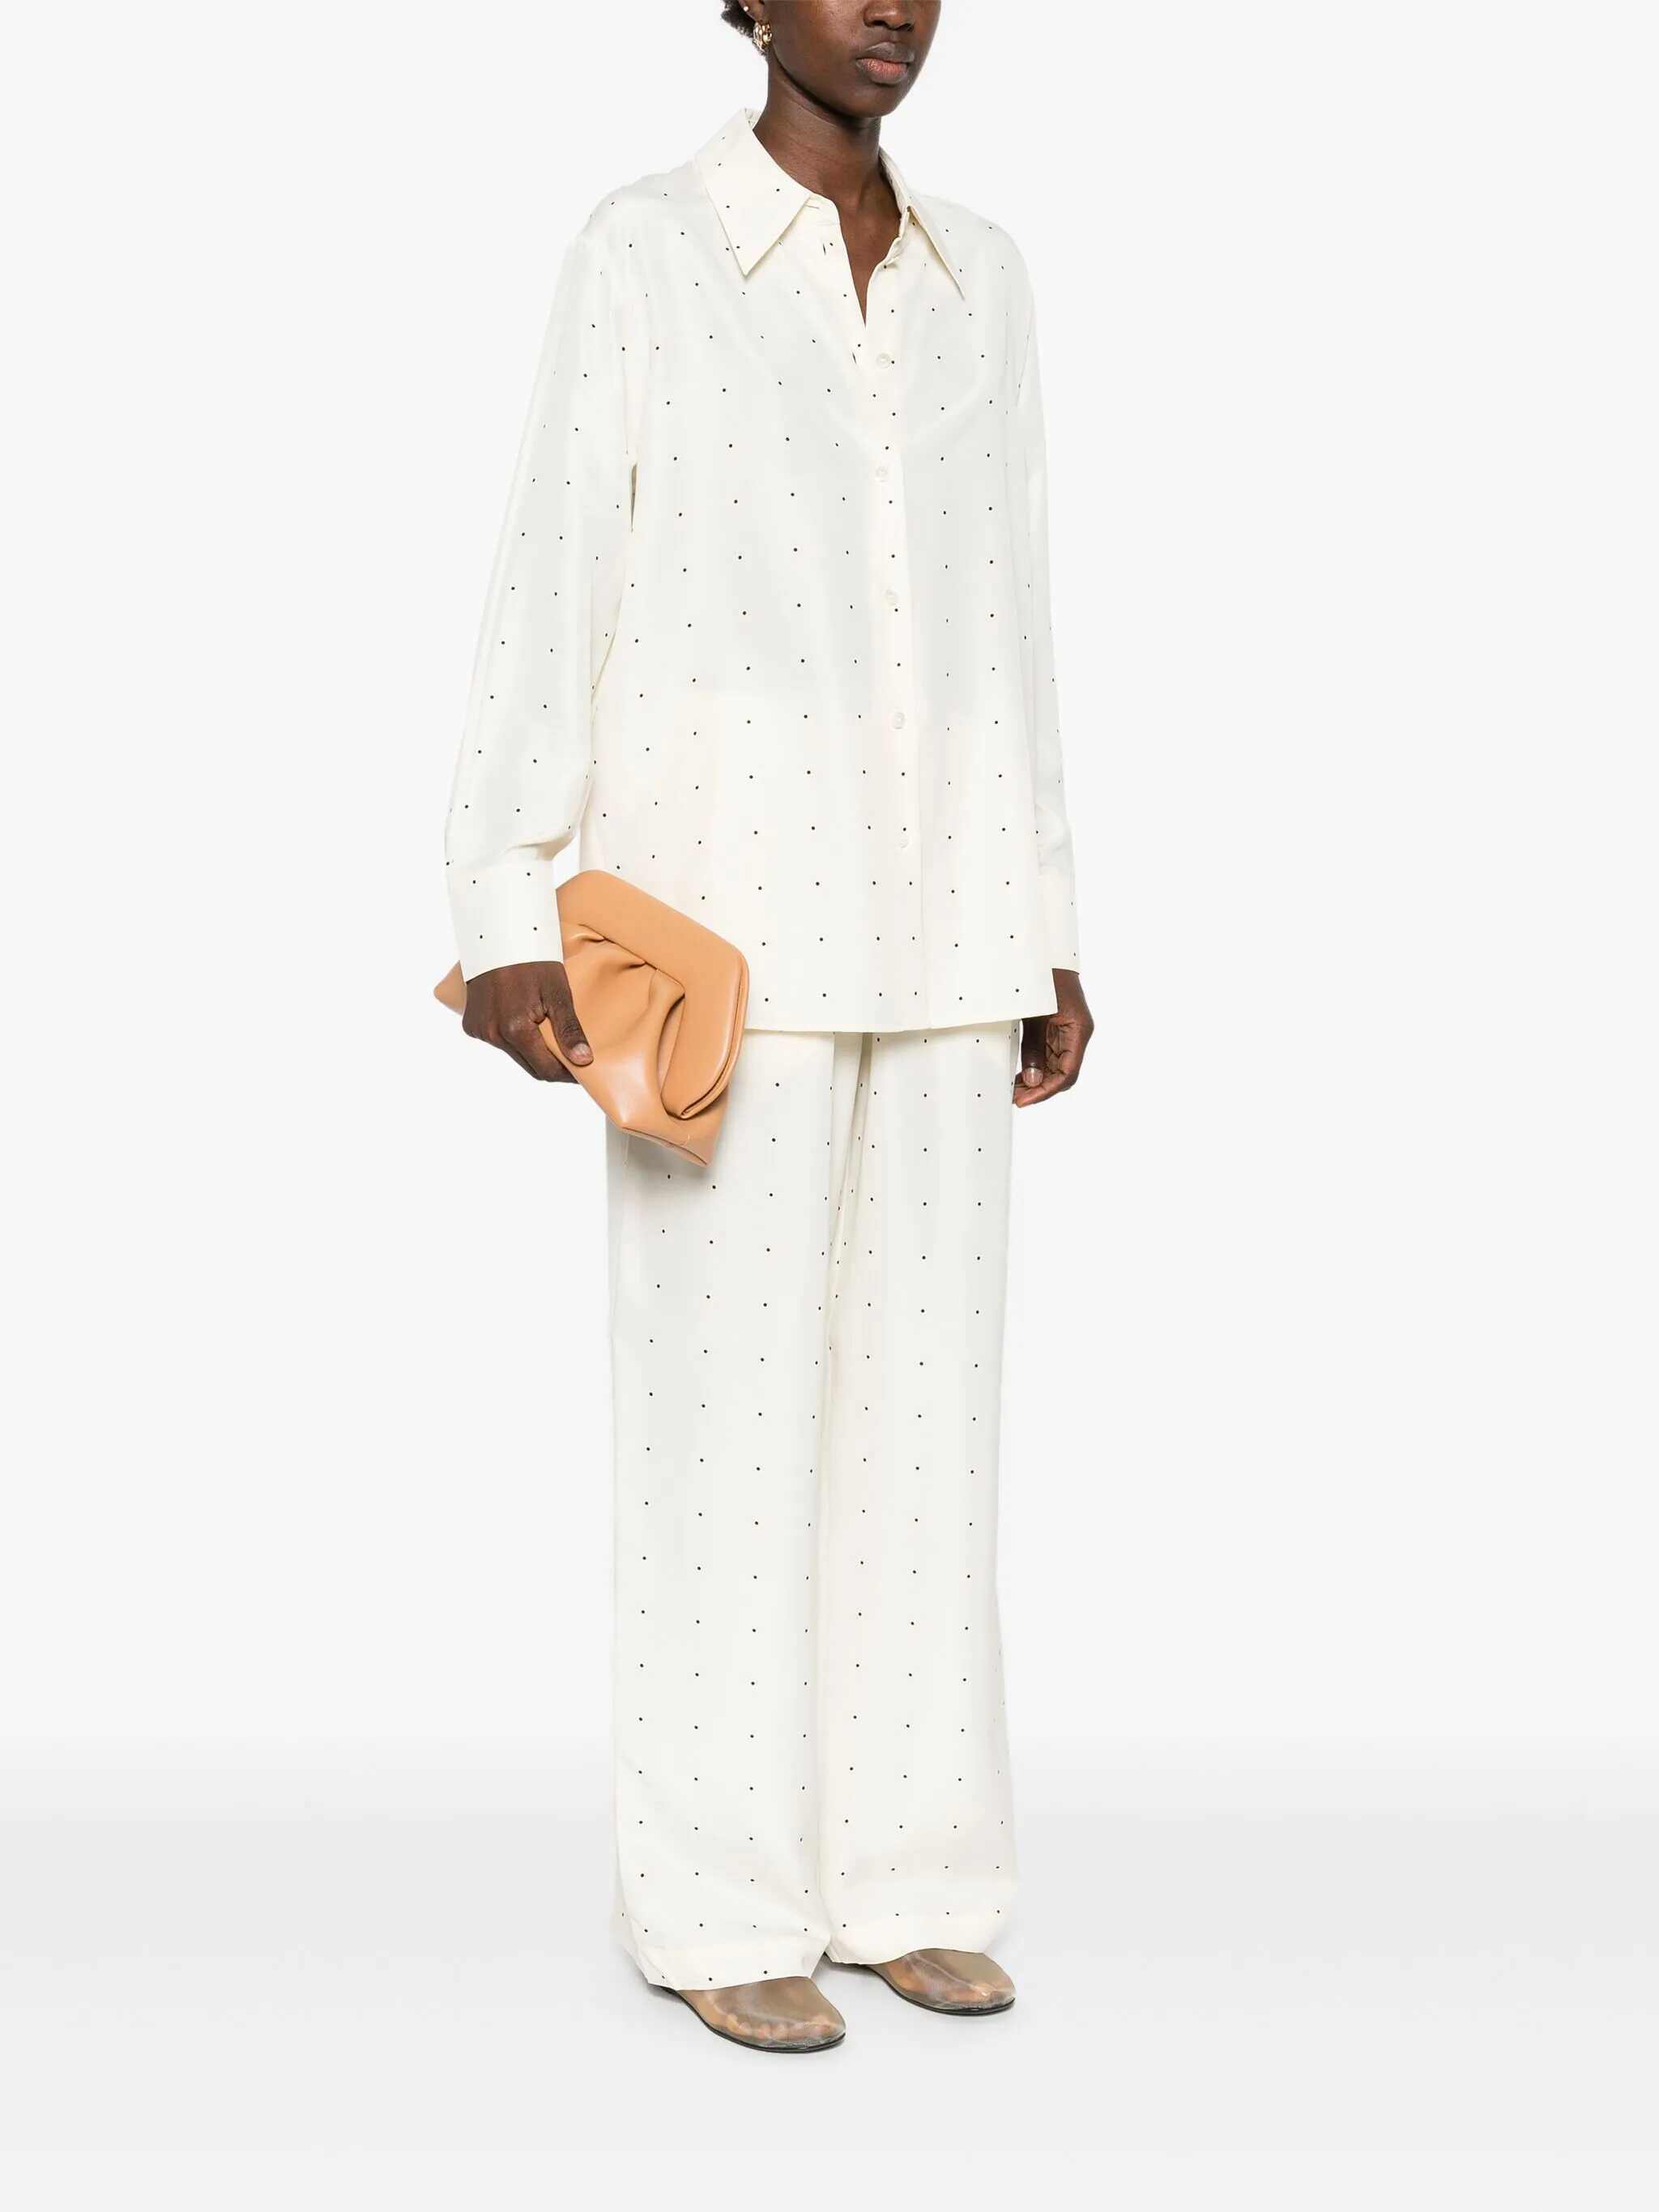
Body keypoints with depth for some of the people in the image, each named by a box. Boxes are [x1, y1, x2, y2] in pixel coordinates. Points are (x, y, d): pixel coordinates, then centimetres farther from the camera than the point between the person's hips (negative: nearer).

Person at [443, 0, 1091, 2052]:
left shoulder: (977, 273, 15)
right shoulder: (640, 249, -2)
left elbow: (998, 619, 16)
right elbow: (547, 588, -7)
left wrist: (1044, 936, 13)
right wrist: (502, 922, -16)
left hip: (928, 896, 6)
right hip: (725, 890, -5)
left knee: (922, 1387, 7)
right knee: (730, 1400, -2)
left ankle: (898, 1870, 19)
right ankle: (719, 1903, 11)